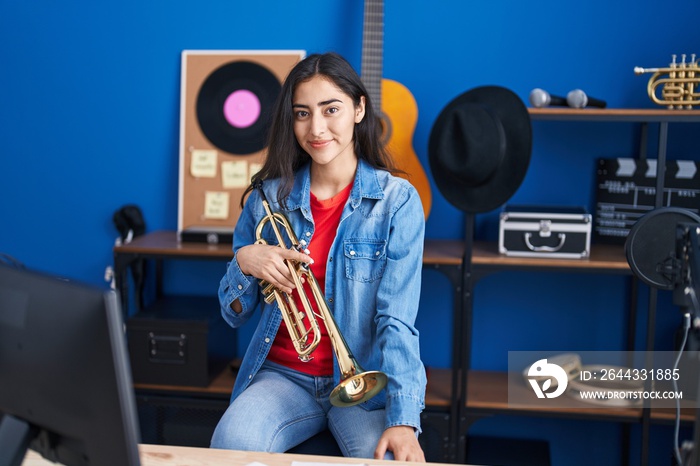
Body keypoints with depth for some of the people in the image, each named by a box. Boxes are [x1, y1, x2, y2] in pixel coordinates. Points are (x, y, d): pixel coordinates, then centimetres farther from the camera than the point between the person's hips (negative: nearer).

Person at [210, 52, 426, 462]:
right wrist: (244, 262, -13)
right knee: (232, 445, -27)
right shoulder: (269, 197, 3)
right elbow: (234, 316, 9)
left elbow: (398, 320, -13)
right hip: (283, 375, 2)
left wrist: (404, 421, -26)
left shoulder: (398, 201, -5)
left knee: (390, 457, -29)